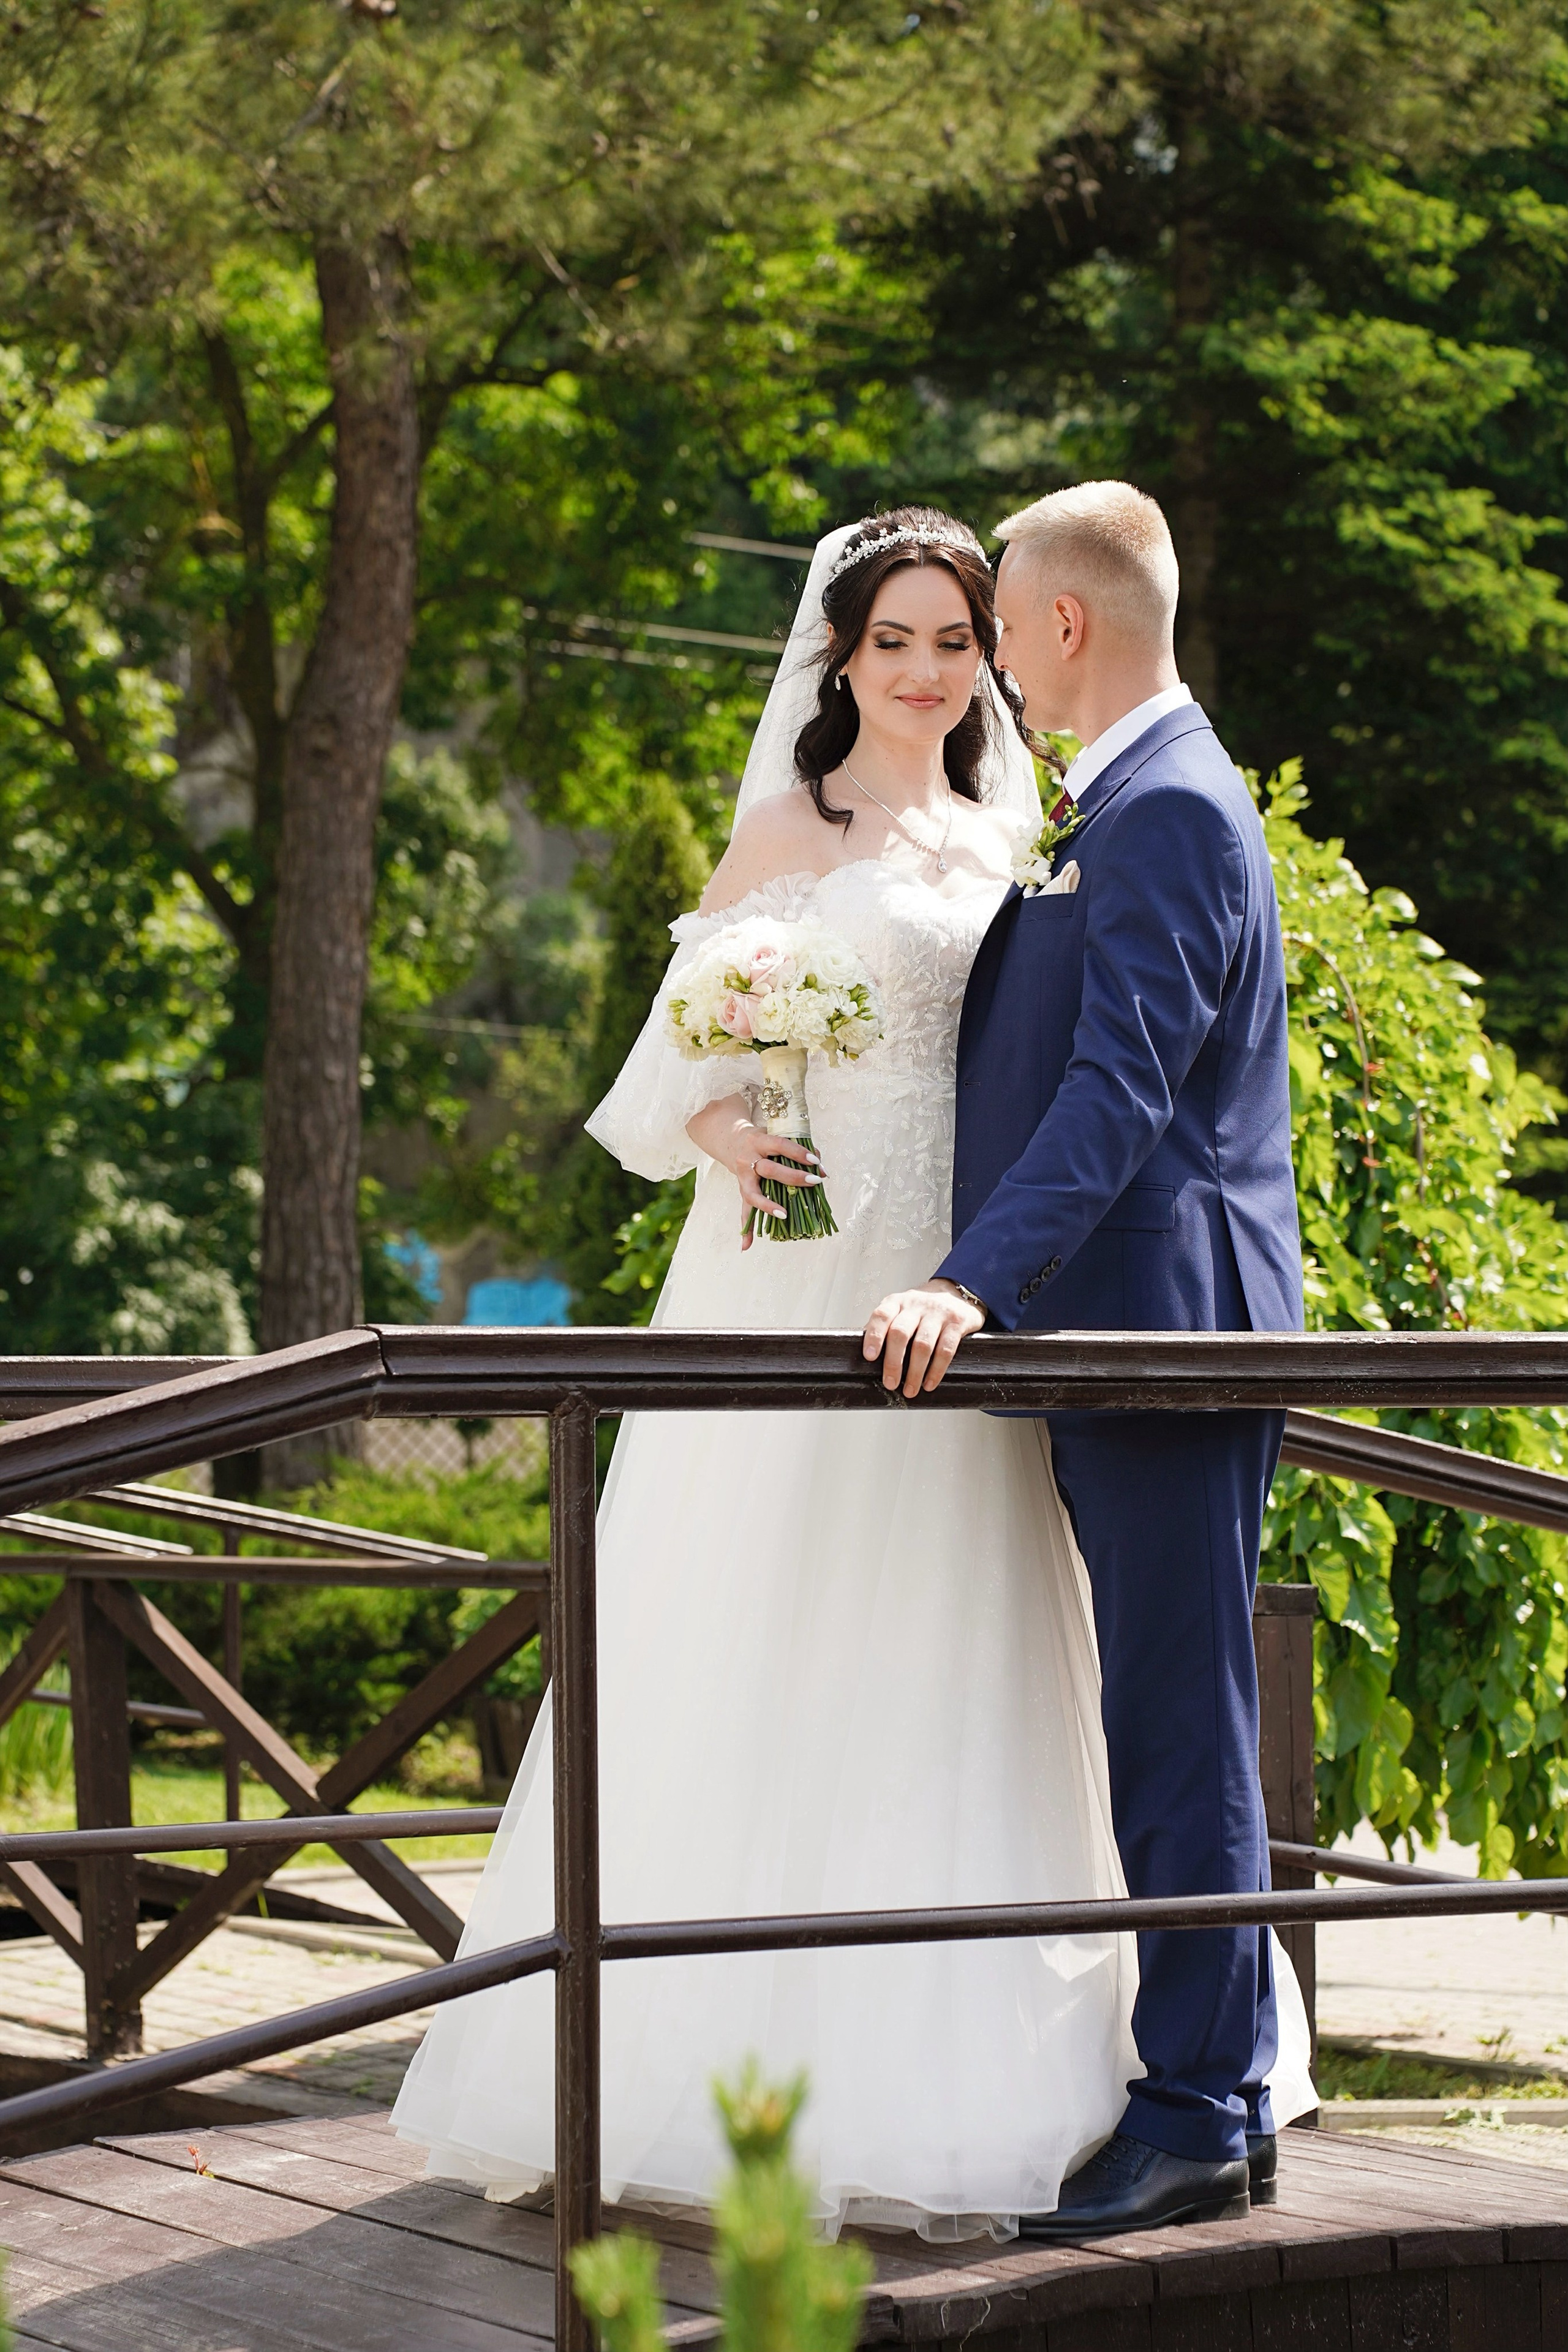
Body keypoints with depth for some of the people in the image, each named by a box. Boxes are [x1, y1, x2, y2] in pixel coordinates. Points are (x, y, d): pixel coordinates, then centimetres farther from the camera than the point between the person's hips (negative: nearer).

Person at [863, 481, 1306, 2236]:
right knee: (1161, 1725, 13)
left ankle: (1196, 2111, -1)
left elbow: (1123, 1086, -24)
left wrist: (976, 1283, -31)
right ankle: (1216, 2091, 20)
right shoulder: (1123, 806, 19)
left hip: (1162, 1330, -11)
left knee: (1177, 1728, -6)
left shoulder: (1166, 810, -14)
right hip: (1118, 1333, 11)